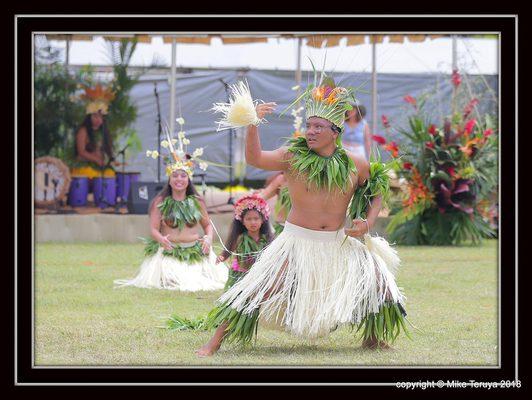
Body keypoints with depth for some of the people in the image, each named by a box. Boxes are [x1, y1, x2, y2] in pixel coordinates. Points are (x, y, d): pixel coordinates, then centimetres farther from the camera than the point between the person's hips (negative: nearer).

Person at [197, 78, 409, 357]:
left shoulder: (355, 164, 0)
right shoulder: (293, 157, -6)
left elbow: (376, 194, 15)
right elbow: (255, 159, -20)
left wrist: (368, 222, -2)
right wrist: (253, 125, -33)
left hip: (340, 244, 2)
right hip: (297, 243, -2)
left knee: (379, 283, -7)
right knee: (259, 290, -13)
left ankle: (373, 338, 19)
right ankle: (216, 341, -2)